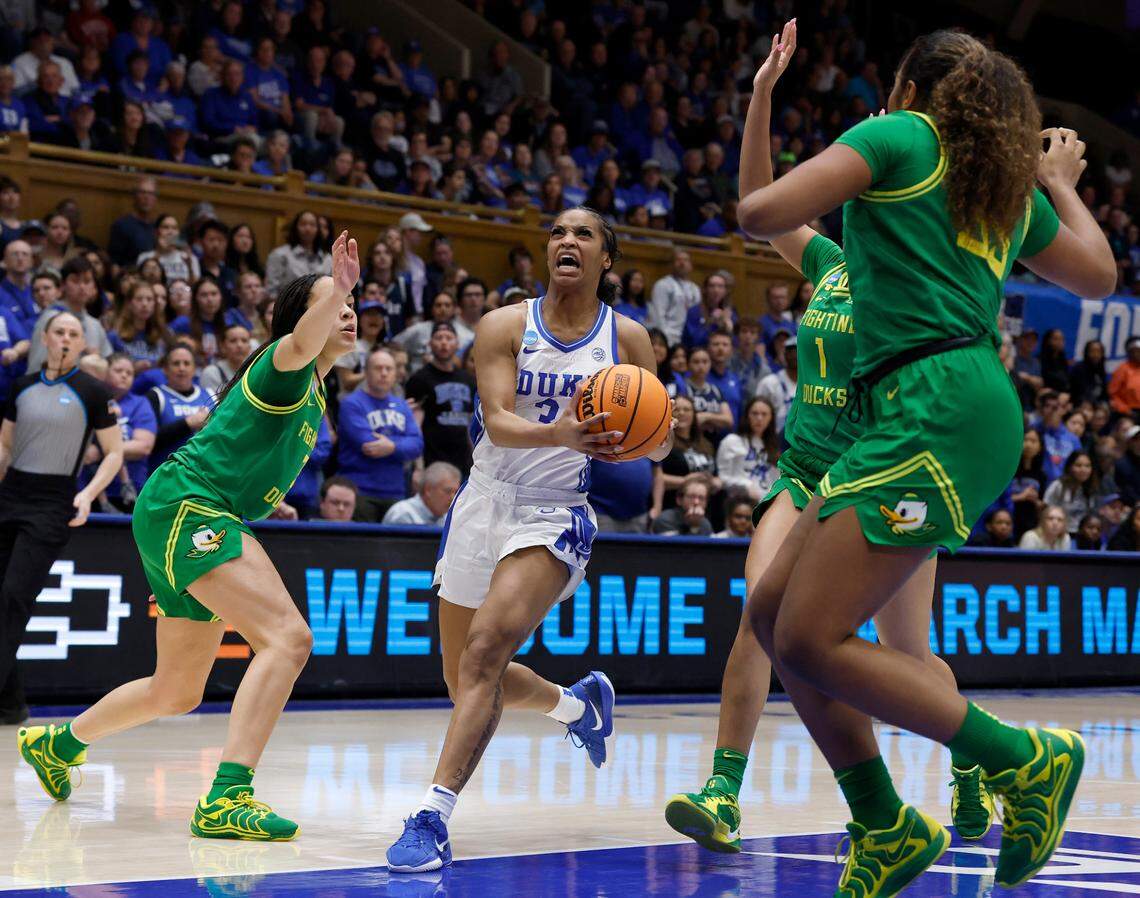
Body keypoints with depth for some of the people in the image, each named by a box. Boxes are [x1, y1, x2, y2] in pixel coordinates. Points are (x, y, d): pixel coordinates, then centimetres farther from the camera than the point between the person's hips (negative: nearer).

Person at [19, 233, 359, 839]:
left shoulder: (313, 393, 21)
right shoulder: (287, 369, -8)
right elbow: (298, 345, -36)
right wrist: (337, 287, -51)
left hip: (198, 522, 10)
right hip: (185, 503, -10)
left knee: (177, 694, 21)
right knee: (289, 637, -27)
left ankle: (55, 743, 43)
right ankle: (226, 799, -35)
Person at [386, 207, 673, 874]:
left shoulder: (628, 338, -1)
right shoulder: (505, 326, -3)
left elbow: (660, 443, 3)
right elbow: (497, 423, -16)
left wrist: (633, 436, -21)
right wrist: (558, 433, -37)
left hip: (556, 517, -3)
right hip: (486, 502, 3)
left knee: (485, 649, -26)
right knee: (466, 680, 14)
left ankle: (434, 815, -27)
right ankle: (578, 704, 42)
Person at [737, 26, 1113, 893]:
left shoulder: (898, 137, 3)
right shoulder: (1011, 187, 23)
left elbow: (761, 214, -7)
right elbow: (1100, 275, 38)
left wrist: (831, 185, 15)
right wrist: (1063, 184, 53)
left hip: (939, 405, -9)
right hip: (915, 419, 9)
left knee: (811, 640, -15)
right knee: (773, 610, 9)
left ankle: (1027, 760, -8)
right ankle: (886, 828, 11)